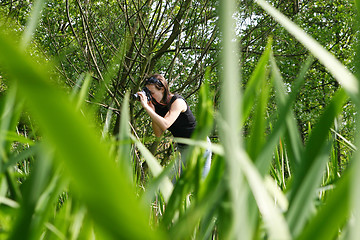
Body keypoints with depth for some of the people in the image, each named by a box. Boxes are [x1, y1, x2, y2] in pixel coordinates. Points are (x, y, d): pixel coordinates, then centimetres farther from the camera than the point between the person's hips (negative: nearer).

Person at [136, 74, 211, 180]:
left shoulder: (177, 101, -21)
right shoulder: (158, 106, 0)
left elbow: (165, 125, -36)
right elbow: (158, 134, -5)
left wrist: (146, 107, -34)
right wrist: (152, 111, -14)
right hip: (182, 148, 7)